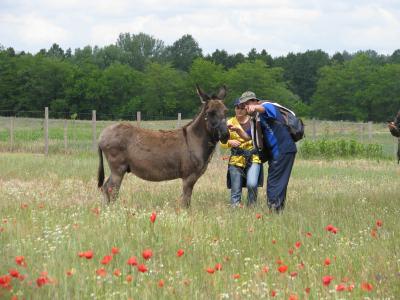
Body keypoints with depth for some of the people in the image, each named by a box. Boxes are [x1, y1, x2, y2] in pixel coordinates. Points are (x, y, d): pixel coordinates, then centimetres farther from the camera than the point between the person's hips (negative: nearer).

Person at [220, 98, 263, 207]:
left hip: (253, 158, -1)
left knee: (252, 184, -19)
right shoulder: (230, 123, 6)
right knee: (235, 190, 1)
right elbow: (222, 143, 4)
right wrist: (230, 142, -18)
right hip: (236, 160, 1)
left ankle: (252, 205, 3)